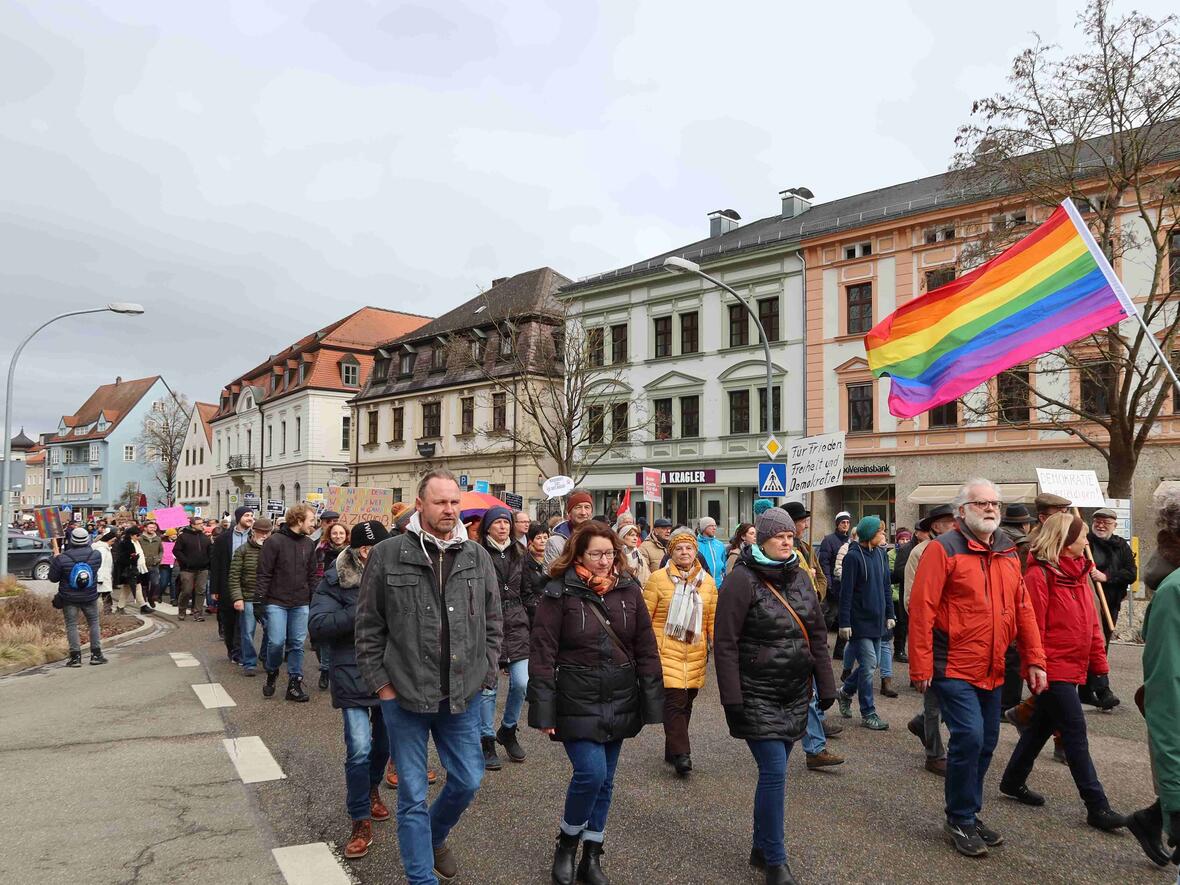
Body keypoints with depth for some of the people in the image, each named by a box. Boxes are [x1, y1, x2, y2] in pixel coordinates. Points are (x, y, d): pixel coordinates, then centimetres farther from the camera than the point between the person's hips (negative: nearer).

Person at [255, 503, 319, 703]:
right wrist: (260, 599, -12)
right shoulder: (274, 541, -9)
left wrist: (314, 600, 9)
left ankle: (294, 684, 14)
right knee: (276, 641, -7)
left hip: (301, 604, 4)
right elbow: (264, 573, -9)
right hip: (277, 602, -4)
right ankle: (272, 673, 21)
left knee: (297, 644, 5)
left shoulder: (309, 544, 8)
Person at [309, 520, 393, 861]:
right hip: (353, 676, -3)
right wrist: (362, 613, -26)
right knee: (359, 750, -9)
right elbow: (317, 625, -17)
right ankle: (361, 822, 9)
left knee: (384, 744, 19)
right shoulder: (336, 580, -8)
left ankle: (372, 790, 47)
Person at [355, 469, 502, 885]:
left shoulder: (478, 557, 2)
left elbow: (492, 624, 9)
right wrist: (381, 683, -4)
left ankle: (435, 837, 44)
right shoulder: (388, 554, -6)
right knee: (413, 796, 7)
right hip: (404, 695, -3)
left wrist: (484, 675, 4)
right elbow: (369, 627, -2)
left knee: (467, 780, 14)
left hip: (462, 695, 3)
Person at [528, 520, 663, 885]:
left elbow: (646, 648, 5)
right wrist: (544, 711, -11)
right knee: (591, 772, -13)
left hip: (619, 702, 4)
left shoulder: (628, 589, 2)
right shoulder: (559, 594, -9)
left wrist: (652, 702, 2)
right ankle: (566, 843, 15)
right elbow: (543, 654, -9)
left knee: (605, 781, 11)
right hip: (577, 701, -4)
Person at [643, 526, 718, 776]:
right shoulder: (658, 578, -4)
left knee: (685, 703, 11)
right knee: (675, 701, -11)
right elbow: (645, 616, -2)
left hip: (695, 654, 5)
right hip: (666, 652, -4)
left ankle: (672, 750, 26)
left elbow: (714, 618, 14)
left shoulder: (707, 581, 8)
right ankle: (681, 754, -5)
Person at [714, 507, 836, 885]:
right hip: (757, 696, -6)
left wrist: (826, 686, 10)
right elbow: (725, 643, -13)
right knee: (775, 773, -8)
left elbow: (818, 635, 13)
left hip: (795, 696, 6)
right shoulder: (742, 580, -12)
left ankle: (761, 849, 29)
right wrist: (732, 699, -15)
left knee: (774, 771, 13)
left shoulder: (800, 577, 7)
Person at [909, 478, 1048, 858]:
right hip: (953, 668, -7)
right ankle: (959, 820, 8)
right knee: (969, 737, -12)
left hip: (991, 670, 7)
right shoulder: (944, 549, -12)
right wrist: (921, 667, -17)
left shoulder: (1007, 552, 10)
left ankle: (970, 815, 30)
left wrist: (1034, 660, 8)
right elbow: (921, 609, -16)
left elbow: (1023, 609, 13)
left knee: (986, 742, 13)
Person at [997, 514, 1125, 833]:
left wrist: (1098, 659, 14)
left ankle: (1013, 781, 31)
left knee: (1043, 725, 17)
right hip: (1053, 669, -9)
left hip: (1072, 667, 9)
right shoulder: (1040, 574, -17)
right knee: (1075, 735, -3)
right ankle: (1096, 806, 5)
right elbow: (1032, 627, -18)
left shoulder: (1078, 571, 10)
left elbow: (1090, 620, 16)